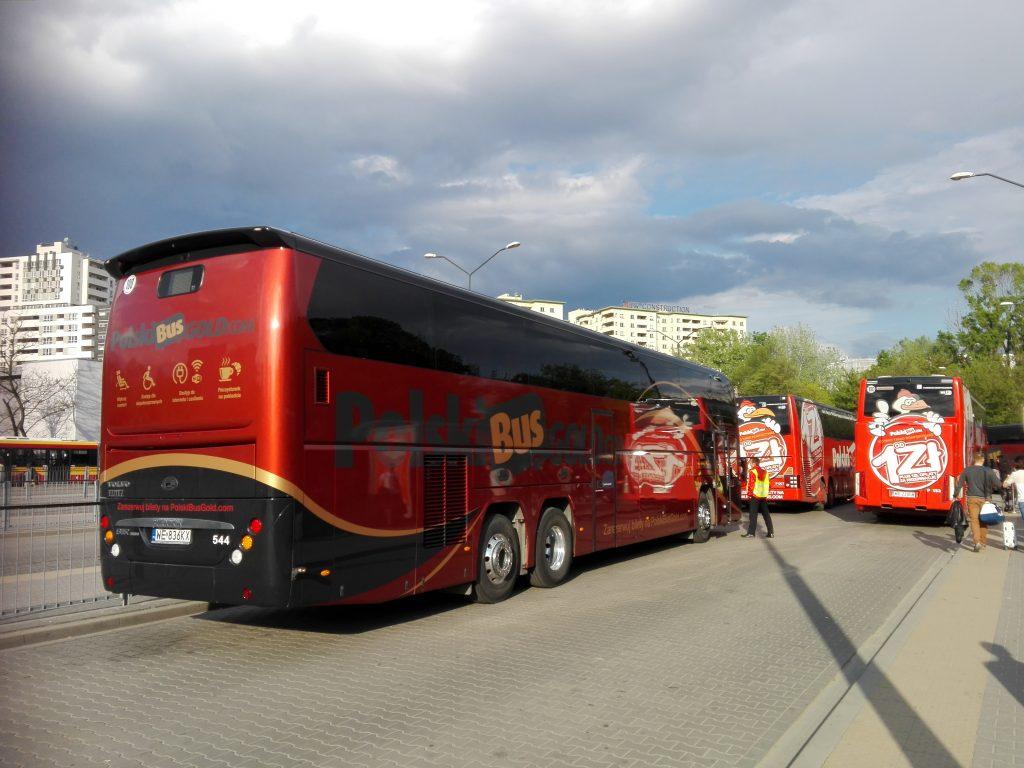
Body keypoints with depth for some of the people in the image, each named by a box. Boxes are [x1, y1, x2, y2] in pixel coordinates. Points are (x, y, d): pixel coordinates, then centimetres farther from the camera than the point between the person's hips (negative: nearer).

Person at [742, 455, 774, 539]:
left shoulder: (752, 472, -10)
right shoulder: (765, 472, 12)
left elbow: (750, 484, -13)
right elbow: (767, 484, 14)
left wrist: (749, 493, -2)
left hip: (755, 495, -6)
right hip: (764, 496, 6)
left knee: (753, 514, -1)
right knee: (766, 514, 9)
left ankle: (751, 532, 0)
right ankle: (771, 532, 8)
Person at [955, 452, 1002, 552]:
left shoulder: (967, 470, -2)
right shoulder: (988, 471, -6)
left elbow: (960, 484, 0)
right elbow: (998, 484, -7)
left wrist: (955, 495, 10)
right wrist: (997, 476, 13)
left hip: (972, 499, 0)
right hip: (984, 499, 0)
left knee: (974, 520, 1)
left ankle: (977, 542, -13)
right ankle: (983, 542, 22)